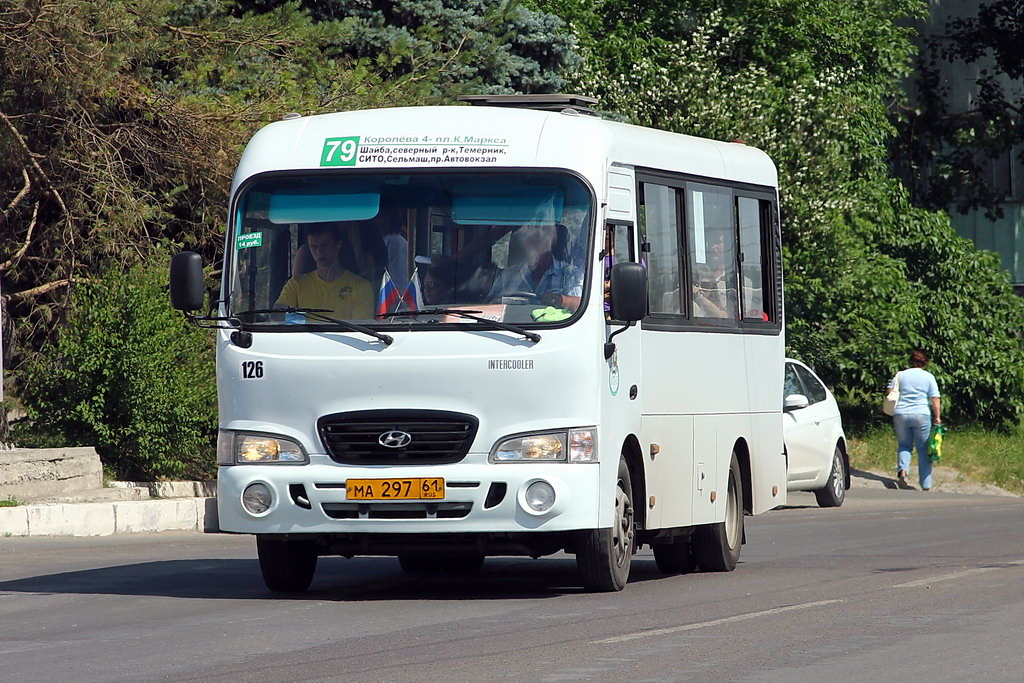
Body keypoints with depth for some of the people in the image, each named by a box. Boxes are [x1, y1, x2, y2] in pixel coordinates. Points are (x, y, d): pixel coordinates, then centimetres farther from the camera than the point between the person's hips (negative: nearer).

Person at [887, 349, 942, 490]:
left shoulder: (900, 375, 8)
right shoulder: (929, 377, 4)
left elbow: (889, 392, 7)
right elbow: (935, 399, 0)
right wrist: (937, 417, 5)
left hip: (901, 415, 1)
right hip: (922, 415, -1)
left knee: (904, 445, 14)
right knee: (923, 449, 5)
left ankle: (902, 469, -15)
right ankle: (926, 485, 4)